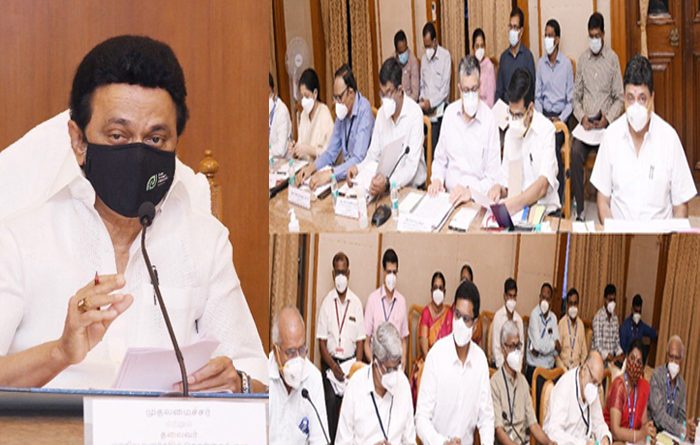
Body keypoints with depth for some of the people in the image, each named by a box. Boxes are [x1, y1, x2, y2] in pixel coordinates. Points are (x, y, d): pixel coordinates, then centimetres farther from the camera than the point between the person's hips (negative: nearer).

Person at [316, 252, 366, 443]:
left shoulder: (356, 303, 0)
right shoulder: (327, 302, -2)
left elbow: (360, 341, 1)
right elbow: (321, 341, -1)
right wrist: (332, 365, -11)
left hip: (350, 362, 1)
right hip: (330, 362, -1)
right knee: (330, 407, -4)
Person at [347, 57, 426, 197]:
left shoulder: (414, 113, -13)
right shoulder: (381, 113, 6)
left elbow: (411, 166, -19)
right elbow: (373, 155, 10)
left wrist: (388, 182, -35)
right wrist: (359, 168, -12)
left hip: (411, 186, -5)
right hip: (386, 185, 5)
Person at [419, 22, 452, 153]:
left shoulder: (445, 56, -5)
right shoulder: (424, 58, 14)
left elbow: (445, 88, -9)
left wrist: (431, 102, -16)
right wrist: (421, 99, 0)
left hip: (440, 110, -5)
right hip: (427, 111, 5)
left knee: (437, 146, -10)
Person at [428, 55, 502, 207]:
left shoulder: (489, 119, -7)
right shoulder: (449, 112, 7)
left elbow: (493, 178, -7)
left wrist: (471, 191, -21)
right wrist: (437, 179, -1)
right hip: (448, 195, 3)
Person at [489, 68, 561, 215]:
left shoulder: (546, 130, -8)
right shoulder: (510, 133, 11)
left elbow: (542, 186, -19)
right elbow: (506, 181, 13)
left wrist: (512, 204, -33)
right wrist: (500, 188, -11)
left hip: (542, 208, -4)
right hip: (514, 208, 4)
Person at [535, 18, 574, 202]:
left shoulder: (566, 64, -2)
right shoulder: (540, 63, 9)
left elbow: (570, 100, 0)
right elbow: (537, 96, 10)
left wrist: (561, 119, -13)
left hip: (561, 115, -3)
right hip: (544, 114, 3)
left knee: (554, 145, -29)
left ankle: (559, 198, -22)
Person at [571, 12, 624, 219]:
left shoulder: (613, 59, 2)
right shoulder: (582, 59, 10)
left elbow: (619, 98, 2)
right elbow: (576, 96, 11)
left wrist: (608, 118, -14)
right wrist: (581, 117, -8)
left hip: (606, 122, -2)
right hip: (586, 121, 2)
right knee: (576, 151, -26)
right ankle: (579, 210, -21)